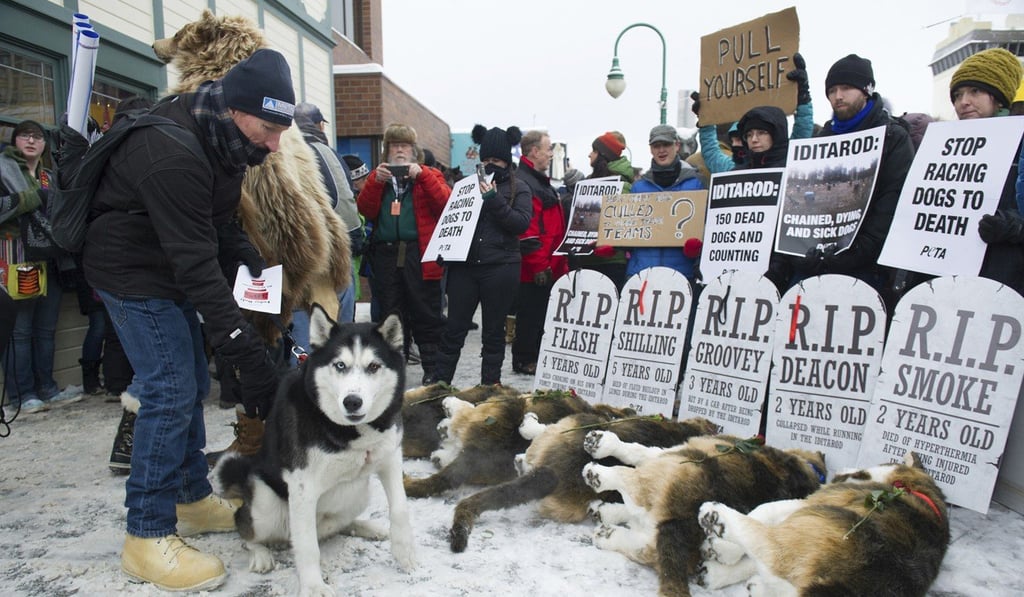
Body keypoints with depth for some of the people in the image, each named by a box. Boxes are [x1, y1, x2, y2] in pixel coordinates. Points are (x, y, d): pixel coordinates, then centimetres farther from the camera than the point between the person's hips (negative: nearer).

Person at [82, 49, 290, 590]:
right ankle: (148, 536, -2)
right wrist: (246, 353, -38)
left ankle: (192, 499, 26)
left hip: (168, 266, 10)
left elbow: (217, 218, 9)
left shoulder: (219, 136, -2)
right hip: (131, 271, -9)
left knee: (192, 382, 12)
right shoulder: (172, 156, -32)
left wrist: (248, 256, -10)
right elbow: (197, 264, -36)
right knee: (171, 389, -13)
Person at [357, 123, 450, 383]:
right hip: (386, 255, 3)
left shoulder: (429, 175, 10)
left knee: (426, 315, 1)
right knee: (391, 315, 10)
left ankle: (432, 369, 11)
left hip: (421, 255, -3)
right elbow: (366, 211, 2)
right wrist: (375, 181, -11)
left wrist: (422, 175, -16)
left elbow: (445, 203, -9)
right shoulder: (378, 176, 17)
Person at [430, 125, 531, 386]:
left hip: (500, 267, -2)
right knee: (453, 328, 4)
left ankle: (490, 385, 20)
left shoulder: (518, 189, 6)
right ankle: (439, 382, 13)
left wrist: (495, 201, -17)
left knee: (493, 330, 8)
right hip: (464, 265, 2)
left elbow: (522, 223, -8)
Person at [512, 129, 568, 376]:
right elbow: (525, 231, -23)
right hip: (534, 271, -10)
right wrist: (540, 265, -23)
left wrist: (560, 262, 23)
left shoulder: (540, 181, 20)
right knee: (531, 316, 0)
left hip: (549, 267, 10)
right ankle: (524, 361, 11)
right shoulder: (522, 184, -15)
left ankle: (538, 359, 26)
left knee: (542, 316, 16)